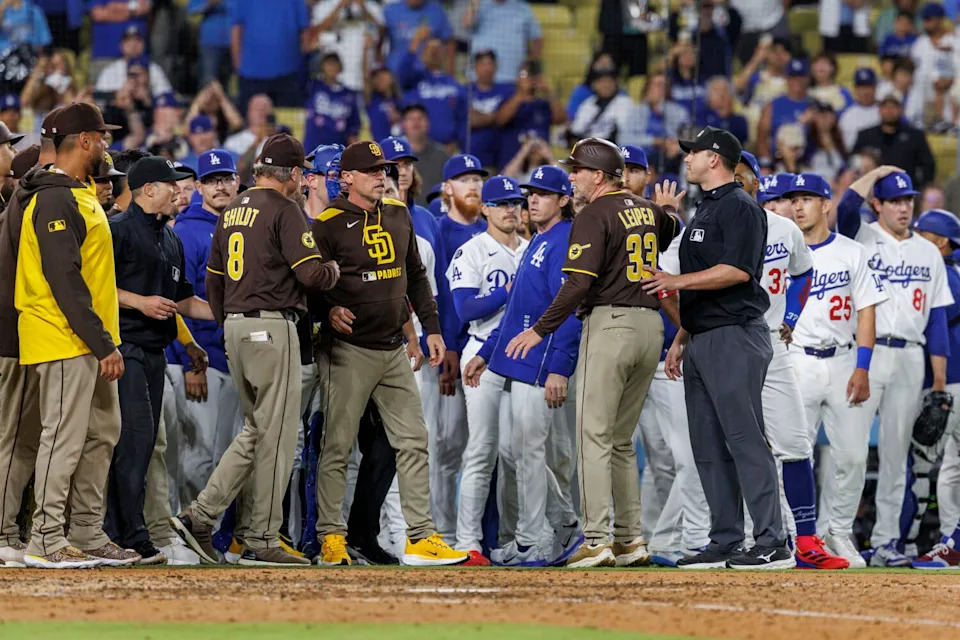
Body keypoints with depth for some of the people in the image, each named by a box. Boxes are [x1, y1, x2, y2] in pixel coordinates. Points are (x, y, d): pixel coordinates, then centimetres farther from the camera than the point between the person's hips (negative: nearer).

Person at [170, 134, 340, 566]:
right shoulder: (283, 210, -10)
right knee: (275, 435, -2)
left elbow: (213, 278, 18)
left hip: (235, 325, 8)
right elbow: (311, 274, -18)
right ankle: (261, 542, -1)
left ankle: (200, 516, 5)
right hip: (272, 327, -8)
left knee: (257, 431, 15)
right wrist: (334, 270, 4)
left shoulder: (233, 210, 15)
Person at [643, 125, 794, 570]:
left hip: (735, 336, -10)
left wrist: (679, 281, -22)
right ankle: (725, 544, 10)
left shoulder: (740, 207, -9)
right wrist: (681, 338, 22)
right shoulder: (704, 211, 22)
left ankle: (772, 544, -15)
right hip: (703, 341, 10)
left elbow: (737, 270, -21)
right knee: (709, 449, 8)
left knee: (745, 440, -13)